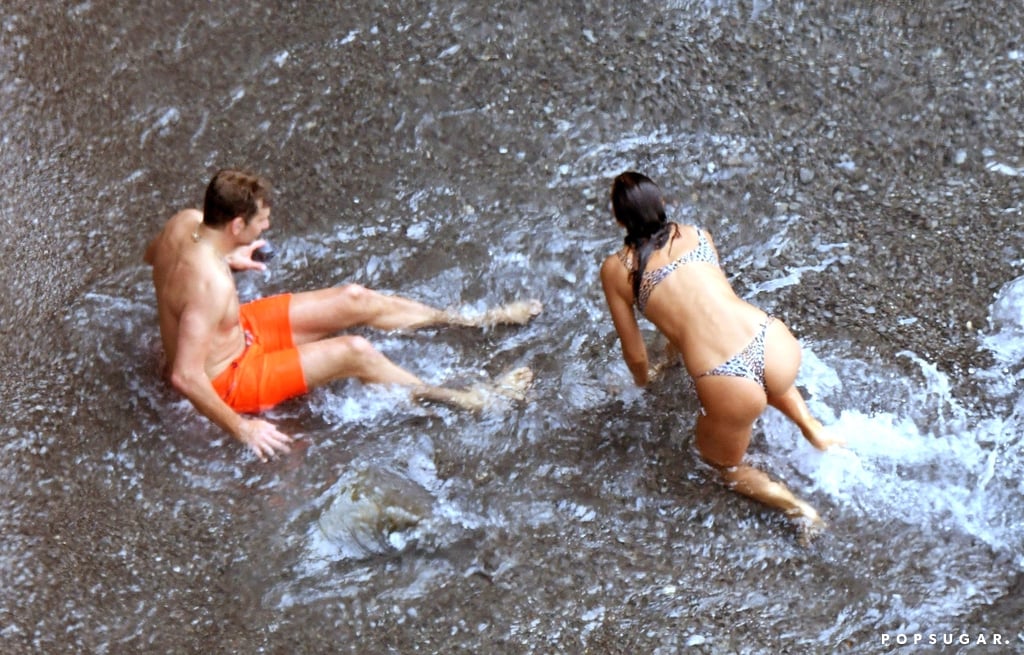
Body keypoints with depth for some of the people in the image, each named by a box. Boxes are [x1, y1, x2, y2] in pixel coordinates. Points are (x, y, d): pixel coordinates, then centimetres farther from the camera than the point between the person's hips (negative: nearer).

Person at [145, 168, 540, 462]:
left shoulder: (186, 222, -14)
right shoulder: (211, 286, -40)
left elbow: (151, 256, 11)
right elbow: (185, 377, -40)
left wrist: (225, 259, 11)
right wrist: (241, 429, -30)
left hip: (238, 330, 9)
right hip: (226, 382, -9)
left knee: (356, 300, 6)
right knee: (354, 352, -14)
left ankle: (478, 320, 20)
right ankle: (466, 401, 5)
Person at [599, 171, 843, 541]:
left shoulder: (616, 270, 9)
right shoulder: (697, 234, 19)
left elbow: (635, 354, 16)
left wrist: (644, 381, 39)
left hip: (729, 388, -4)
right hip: (778, 348, 4)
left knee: (724, 464, 30)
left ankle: (796, 507, 9)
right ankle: (811, 427, 28)